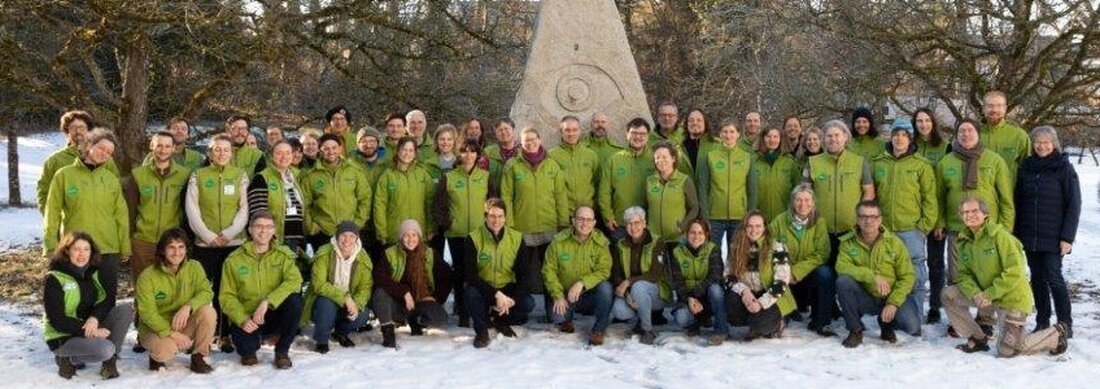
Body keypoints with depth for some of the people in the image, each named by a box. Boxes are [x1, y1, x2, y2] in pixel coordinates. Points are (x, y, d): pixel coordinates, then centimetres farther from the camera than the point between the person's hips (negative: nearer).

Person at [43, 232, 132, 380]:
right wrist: (90, 332, -23)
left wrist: (95, 318, -22)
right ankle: (69, 360, -3)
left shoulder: (93, 273, 6)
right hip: (63, 337, -6)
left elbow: (107, 300, 0)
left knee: (125, 309, -15)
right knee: (105, 349, -33)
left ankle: (110, 361, -12)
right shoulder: (54, 279, -14)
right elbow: (57, 320, -18)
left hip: (90, 328, 7)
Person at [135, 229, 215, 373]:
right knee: (167, 350, -35)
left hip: (184, 324, 3)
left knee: (208, 311, -26)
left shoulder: (194, 267, -4)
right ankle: (157, 356, 5)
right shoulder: (147, 276, -15)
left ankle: (198, 358, -8)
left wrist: (188, 307, -34)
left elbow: (206, 292, -14)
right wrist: (171, 333, -29)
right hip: (156, 328, -3)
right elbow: (147, 312, -18)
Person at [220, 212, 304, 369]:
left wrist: (267, 302, -31)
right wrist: (242, 319, -20)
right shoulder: (234, 260, -2)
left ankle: (282, 351, -6)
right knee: (244, 345, -31)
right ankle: (248, 350, 12)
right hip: (246, 318, -1)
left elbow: (294, 280, -19)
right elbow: (227, 296, -3)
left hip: (274, 315, 1)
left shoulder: (283, 254, -1)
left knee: (294, 301, -30)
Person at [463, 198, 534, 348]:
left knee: (528, 303, -25)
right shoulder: (473, 239, -12)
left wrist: (511, 299, -19)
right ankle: (481, 330, -6)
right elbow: (470, 275, -19)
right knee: (470, 294, -35)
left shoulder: (517, 238, -4)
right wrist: (496, 295, -28)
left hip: (507, 289, 2)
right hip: (482, 289, -2)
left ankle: (500, 320, 8)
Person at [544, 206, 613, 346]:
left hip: (591, 295, 0)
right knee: (557, 316, -27)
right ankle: (566, 320, 16)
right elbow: (549, 270, -4)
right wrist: (558, 296, -13)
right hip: (565, 296, 0)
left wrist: (582, 283, -31)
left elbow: (604, 271, -17)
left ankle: (598, 330, -10)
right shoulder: (559, 241, -7)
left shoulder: (600, 242, -8)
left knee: (605, 287, -31)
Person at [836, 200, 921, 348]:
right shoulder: (848, 242, -5)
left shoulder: (894, 243, -5)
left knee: (912, 327, -25)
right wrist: (871, 276, -33)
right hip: (864, 297, 0)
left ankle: (887, 324, 14)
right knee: (843, 281, -30)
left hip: (890, 297, 0)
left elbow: (907, 276, -6)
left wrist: (893, 302, -18)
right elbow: (841, 267, -22)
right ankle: (855, 331, -10)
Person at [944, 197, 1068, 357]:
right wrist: (975, 293, -19)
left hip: (1012, 298, -6)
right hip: (985, 295, 6)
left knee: (1007, 351, -3)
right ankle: (977, 339, 7)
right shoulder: (964, 241, 1)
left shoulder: (999, 235, -20)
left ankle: (1055, 334, 21)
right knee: (949, 295, -9)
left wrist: (989, 294, -24)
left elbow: (1014, 273, -22)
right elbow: (964, 274, 2)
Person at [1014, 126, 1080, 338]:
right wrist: (1016, 233, 7)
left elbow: (1074, 205, -5)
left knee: (1053, 277, -6)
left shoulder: (1064, 168, -3)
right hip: (1029, 237, 4)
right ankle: (1042, 322, 17)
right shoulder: (1026, 167, 8)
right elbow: (1018, 201, 12)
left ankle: (1065, 325, 5)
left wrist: (1067, 237, -11)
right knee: (1037, 278, 8)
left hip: (1053, 238, -4)